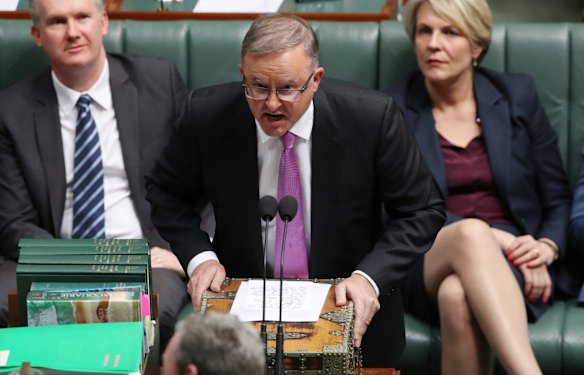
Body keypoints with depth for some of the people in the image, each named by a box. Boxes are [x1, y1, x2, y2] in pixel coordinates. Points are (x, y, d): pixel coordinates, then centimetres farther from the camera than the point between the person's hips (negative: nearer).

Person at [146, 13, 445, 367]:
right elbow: (165, 193, 8)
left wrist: (371, 277, -18)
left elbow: (422, 211, -4)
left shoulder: (372, 117, -14)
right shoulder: (207, 115, -10)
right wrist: (199, 256, -8)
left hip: (351, 308, 1)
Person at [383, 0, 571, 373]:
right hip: (426, 267, -1)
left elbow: (558, 198, 14)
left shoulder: (517, 95, 12)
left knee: (457, 294, -37)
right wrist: (492, 235, -15)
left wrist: (546, 248, -8)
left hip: (510, 263, 1)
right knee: (471, 234, -39)